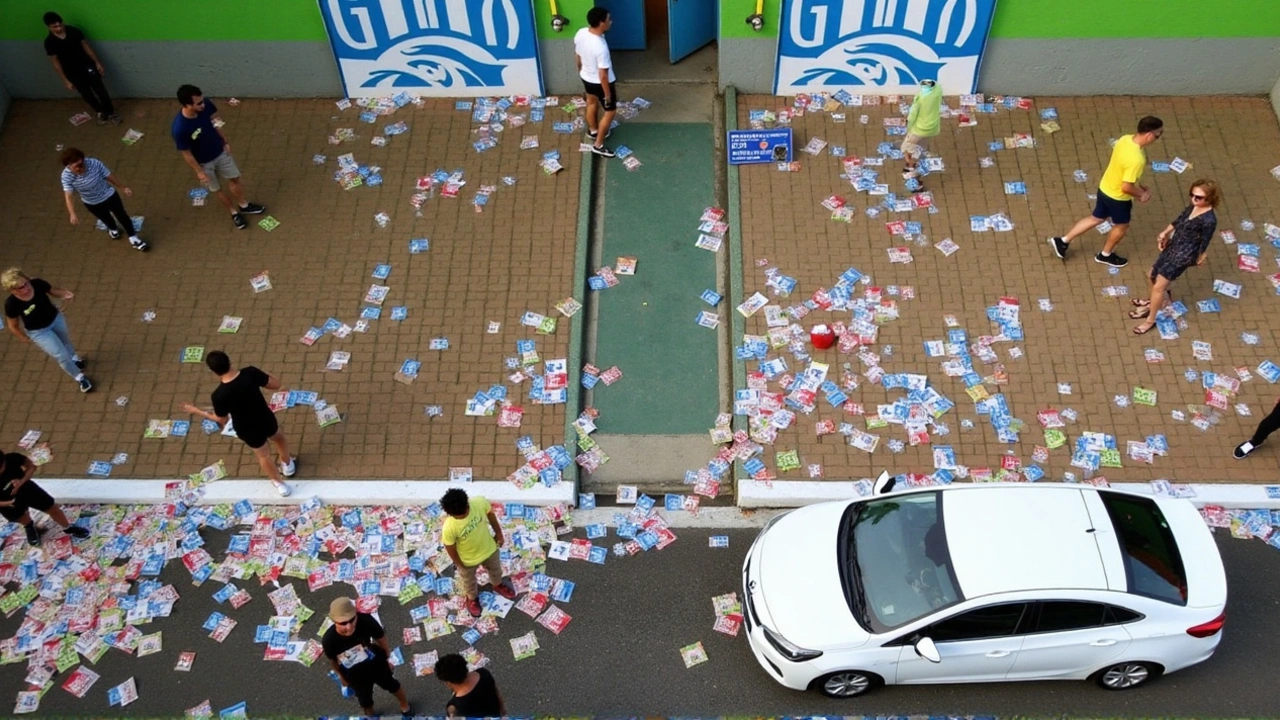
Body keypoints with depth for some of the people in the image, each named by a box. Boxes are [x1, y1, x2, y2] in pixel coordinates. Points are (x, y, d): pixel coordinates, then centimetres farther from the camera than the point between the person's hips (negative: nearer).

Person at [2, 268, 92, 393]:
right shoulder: (11, 303, -34)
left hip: (56, 318, 4)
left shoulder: (37, 283, -28)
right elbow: (13, 326, -17)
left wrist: (67, 294, -28)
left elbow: (54, 291, -8)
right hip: (39, 331, -3)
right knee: (62, 356, 3)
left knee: (65, 342, 31)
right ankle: (79, 378, 30)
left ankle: (74, 357, 66)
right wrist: (24, 338, -4)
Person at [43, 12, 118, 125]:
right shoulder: (49, 42, -16)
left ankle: (111, 113, 19)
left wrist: (97, 62, -1)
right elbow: (55, 62, -8)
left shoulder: (73, 31, -12)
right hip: (73, 72, 0)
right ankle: (101, 112, 36)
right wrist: (65, 80, -7)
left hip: (87, 66, 0)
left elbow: (86, 46, -1)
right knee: (86, 94, 15)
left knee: (100, 90, 3)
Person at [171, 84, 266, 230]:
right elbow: (186, 153, -22)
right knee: (216, 189, 21)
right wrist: (199, 171, -12)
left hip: (220, 151, 4)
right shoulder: (180, 129, -39)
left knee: (234, 179, 24)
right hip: (204, 162, -4)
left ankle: (243, 205, 51)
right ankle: (234, 212, 46)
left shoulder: (206, 105, -26)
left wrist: (225, 141, 5)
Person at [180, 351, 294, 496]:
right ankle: (288, 465, 63)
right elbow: (276, 385, -13)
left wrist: (197, 411, 0)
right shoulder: (250, 373, -27)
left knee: (263, 455, 29)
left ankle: (279, 484, 52)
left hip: (248, 431, -1)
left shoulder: (219, 395, -31)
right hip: (266, 420, 1)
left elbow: (221, 420, -12)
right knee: (279, 438, 37)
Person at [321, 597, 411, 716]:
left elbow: (381, 639, -15)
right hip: (355, 676, 0)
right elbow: (332, 660, -12)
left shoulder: (366, 621, -38)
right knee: (364, 700, 30)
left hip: (377, 665, 0)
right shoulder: (329, 640, -37)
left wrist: (387, 659, 1)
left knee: (392, 685, 31)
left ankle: (405, 706, 64)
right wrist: (341, 676, 7)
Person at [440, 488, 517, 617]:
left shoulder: (480, 503, -35)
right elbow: (450, 547, -21)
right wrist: (460, 565, -5)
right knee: (468, 581, 30)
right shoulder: (449, 528, -42)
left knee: (495, 569, 34)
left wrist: (498, 533, 2)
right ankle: (472, 598, 64)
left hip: (489, 548, 3)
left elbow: (490, 514, -11)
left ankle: (498, 585, 69)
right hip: (468, 559, -3)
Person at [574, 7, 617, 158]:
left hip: (586, 77, 7)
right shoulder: (601, 47, -38)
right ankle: (598, 145, 25)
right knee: (610, 112, 15)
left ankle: (593, 130, 55)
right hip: (600, 82, -7)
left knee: (592, 103, 32)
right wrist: (608, 93, -15)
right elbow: (603, 75, -30)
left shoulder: (581, 33, -16)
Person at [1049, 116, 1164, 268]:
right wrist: (1141, 194, -12)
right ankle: (1105, 255, 42)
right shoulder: (1136, 159, -36)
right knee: (1121, 226, 21)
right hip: (1118, 197, -7)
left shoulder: (1125, 139, -10)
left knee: (1096, 219, 27)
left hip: (1105, 188, 7)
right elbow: (1126, 187, -32)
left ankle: (1063, 241, 32)